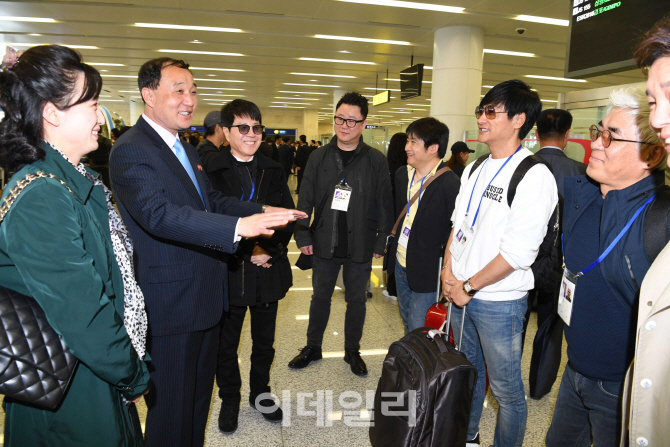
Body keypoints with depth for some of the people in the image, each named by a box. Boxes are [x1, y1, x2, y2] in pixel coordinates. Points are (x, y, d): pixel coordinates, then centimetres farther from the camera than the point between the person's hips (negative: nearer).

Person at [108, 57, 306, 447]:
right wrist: (239, 227, -42)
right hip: (170, 303, -9)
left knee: (200, 392, 25)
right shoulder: (131, 151, -18)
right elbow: (159, 214, -32)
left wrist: (262, 211, -3)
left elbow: (212, 201, 15)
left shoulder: (186, 150, 14)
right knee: (172, 405, 7)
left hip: (205, 296, 9)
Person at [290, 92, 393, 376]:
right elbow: (305, 200, 3)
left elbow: (385, 205, -2)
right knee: (320, 297, 15)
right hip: (325, 243, 2)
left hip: (360, 246, -1)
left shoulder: (376, 161, -3)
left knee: (356, 300, 12)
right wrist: (303, 236, -2)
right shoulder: (319, 157, 2)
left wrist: (381, 242, -4)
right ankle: (313, 347, 33)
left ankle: (352, 351, 31)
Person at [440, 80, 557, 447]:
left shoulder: (534, 176, -17)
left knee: (506, 388, 9)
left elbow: (517, 252, -21)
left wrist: (469, 286, -14)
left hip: (498, 302, -7)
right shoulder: (475, 169, 7)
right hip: (460, 292, 7)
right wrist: (449, 271, 0)